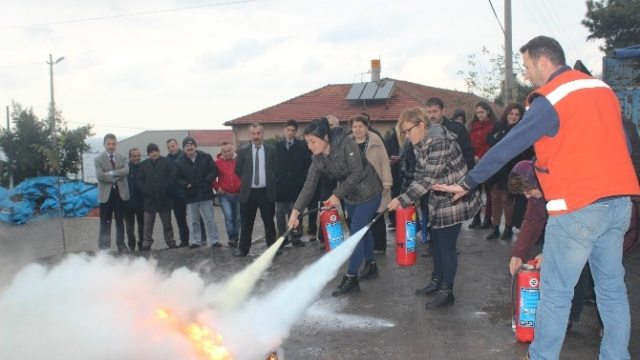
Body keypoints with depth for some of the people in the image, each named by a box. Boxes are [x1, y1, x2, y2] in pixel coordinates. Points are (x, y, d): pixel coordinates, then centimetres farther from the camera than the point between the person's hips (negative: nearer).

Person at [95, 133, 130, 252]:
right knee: (105, 223, 3)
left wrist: (110, 173, -19)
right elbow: (100, 176, -15)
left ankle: (121, 244, 21)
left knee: (120, 221, 12)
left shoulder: (122, 158, 8)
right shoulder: (98, 159, 0)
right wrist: (117, 177, -14)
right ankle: (104, 248, 7)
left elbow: (126, 171, -11)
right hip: (106, 194, -2)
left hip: (121, 193, 2)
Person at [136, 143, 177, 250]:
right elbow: (139, 181, 6)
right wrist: (145, 191, -7)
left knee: (167, 223, 9)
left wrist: (166, 190, -11)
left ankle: (171, 243, 17)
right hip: (149, 199, 1)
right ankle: (146, 244, 4)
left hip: (164, 198, -1)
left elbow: (172, 176, -4)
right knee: (148, 224, 0)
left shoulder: (166, 162, 1)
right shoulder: (144, 164, 6)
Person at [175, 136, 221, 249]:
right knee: (194, 221, 10)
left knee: (209, 219, 2)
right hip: (190, 196, 1)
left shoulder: (206, 157, 0)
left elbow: (214, 171, 0)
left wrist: (207, 180, -14)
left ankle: (214, 240, 8)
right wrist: (186, 184, -14)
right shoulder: (179, 162, 2)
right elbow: (177, 179, 4)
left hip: (206, 194, -1)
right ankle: (196, 241, 19)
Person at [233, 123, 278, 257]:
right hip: (248, 192, 1)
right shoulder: (243, 152, 3)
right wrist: (247, 181, 10)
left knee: (269, 221, 7)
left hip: (266, 192, 0)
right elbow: (238, 171, 9)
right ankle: (243, 248, 16)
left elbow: (276, 169, 6)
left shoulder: (272, 150, 2)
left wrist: (270, 182, 4)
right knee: (246, 223, 8)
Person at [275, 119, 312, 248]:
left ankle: (296, 237, 10)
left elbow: (307, 165, 0)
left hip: (297, 186, -1)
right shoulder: (277, 147, 5)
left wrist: (304, 180, -7)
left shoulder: (302, 147, 1)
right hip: (281, 186, 1)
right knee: (280, 214, 5)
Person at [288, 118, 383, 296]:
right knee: (362, 229, 17)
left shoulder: (346, 144, -26)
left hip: (368, 192, -6)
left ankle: (351, 278, -2)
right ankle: (370, 266, 35)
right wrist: (296, 210, -17)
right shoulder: (317, 159, -7)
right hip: (349, 195, 7)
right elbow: (309, 186, -8)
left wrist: (337, 194, -23)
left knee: (356, 231, -8)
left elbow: (357, 173, -27)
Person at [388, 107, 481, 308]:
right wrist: (407, 199, -1)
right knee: (436, 241, 18)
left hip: (454, 200, -9)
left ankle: (447, 292, 9)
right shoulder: (420, 143, 3)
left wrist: (403, 200, -27)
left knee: (446, 245, -3)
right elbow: (419, 174, 9)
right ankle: (437, 280, 35)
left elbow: (428, 180, -28)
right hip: (437, 200, 9)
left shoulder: (439, 142, -26)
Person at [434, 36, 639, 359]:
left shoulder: (550, 101, -11)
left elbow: (507, 148, -11)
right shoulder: (603, 89, 13)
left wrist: (466, 184, -3)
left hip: (577, 208, -8)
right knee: (612, 288, 14)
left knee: (555, 292, 2)